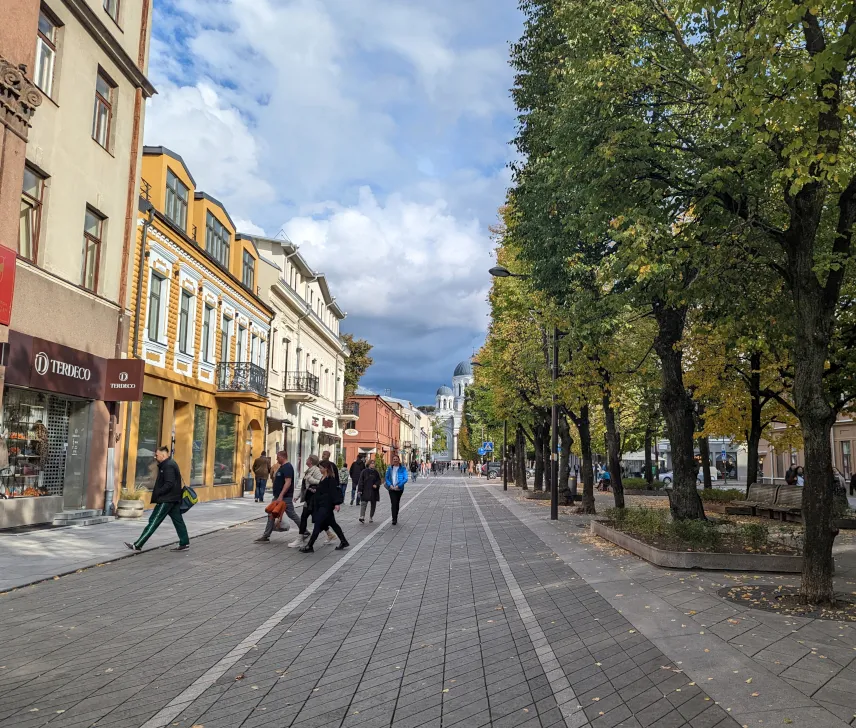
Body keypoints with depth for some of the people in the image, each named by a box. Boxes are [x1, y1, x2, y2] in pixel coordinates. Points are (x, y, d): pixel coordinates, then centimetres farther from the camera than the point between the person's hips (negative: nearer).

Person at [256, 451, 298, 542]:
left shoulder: (287, 467, -17)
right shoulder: (282, 467, 15)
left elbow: (288, 482, -26)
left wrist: (281, 496, -31)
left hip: (285, 497, -10)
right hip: (278, 496, 10)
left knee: (292, 515, -2)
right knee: (271, 515, 8)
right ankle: (266, 536, 11)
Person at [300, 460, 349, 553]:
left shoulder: (331, 479, -14)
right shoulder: (323, 477, 13)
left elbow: (334, 491, -21)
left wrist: (337, 503, -26)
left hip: (326, 505, -10)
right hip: (321, 504, 10)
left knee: (317, 524, -10)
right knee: (332, 523, 16)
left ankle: (309, 546, -7)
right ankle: (344, 542, 25)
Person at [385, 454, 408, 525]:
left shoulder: (403, 469, -4)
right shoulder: (390, 468, 4)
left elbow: (405, 479, -11)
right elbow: (387, 478, 6)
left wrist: (398, 486, -18)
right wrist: (390, 485, -10)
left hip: (399, 489, 0)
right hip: (391, 489, 0)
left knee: (397, 503, 13)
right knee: (393, 503, -12)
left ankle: (395, 518, 28)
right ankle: (394, 519, -13)